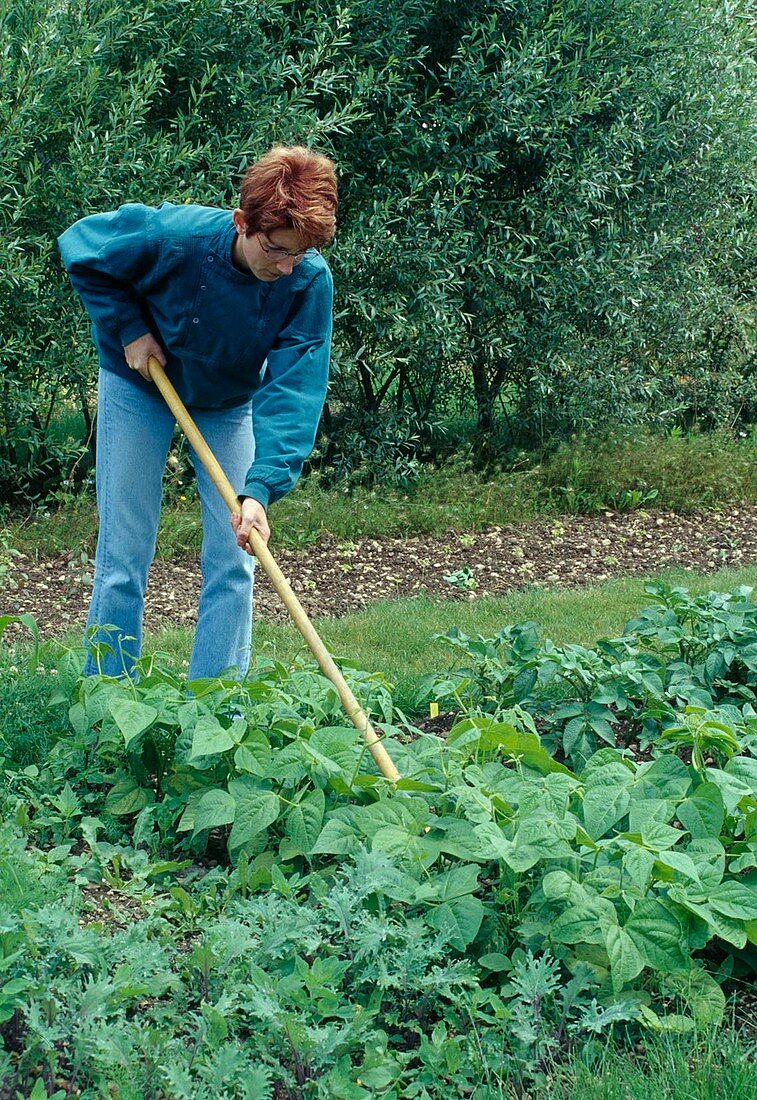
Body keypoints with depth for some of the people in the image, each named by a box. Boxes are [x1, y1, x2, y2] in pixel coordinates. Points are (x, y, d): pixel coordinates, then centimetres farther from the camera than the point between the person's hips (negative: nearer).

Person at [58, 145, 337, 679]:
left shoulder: (311, 281, -29)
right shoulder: (171, 236, -33)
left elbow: (293, 390, -32)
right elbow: (80, 248, -14)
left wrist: (261, 488, -42)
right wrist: (129, 328, -19)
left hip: (231, 399, 2)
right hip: (140, 383, -2)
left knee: (233, 562, -3)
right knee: (123, 559, -2)